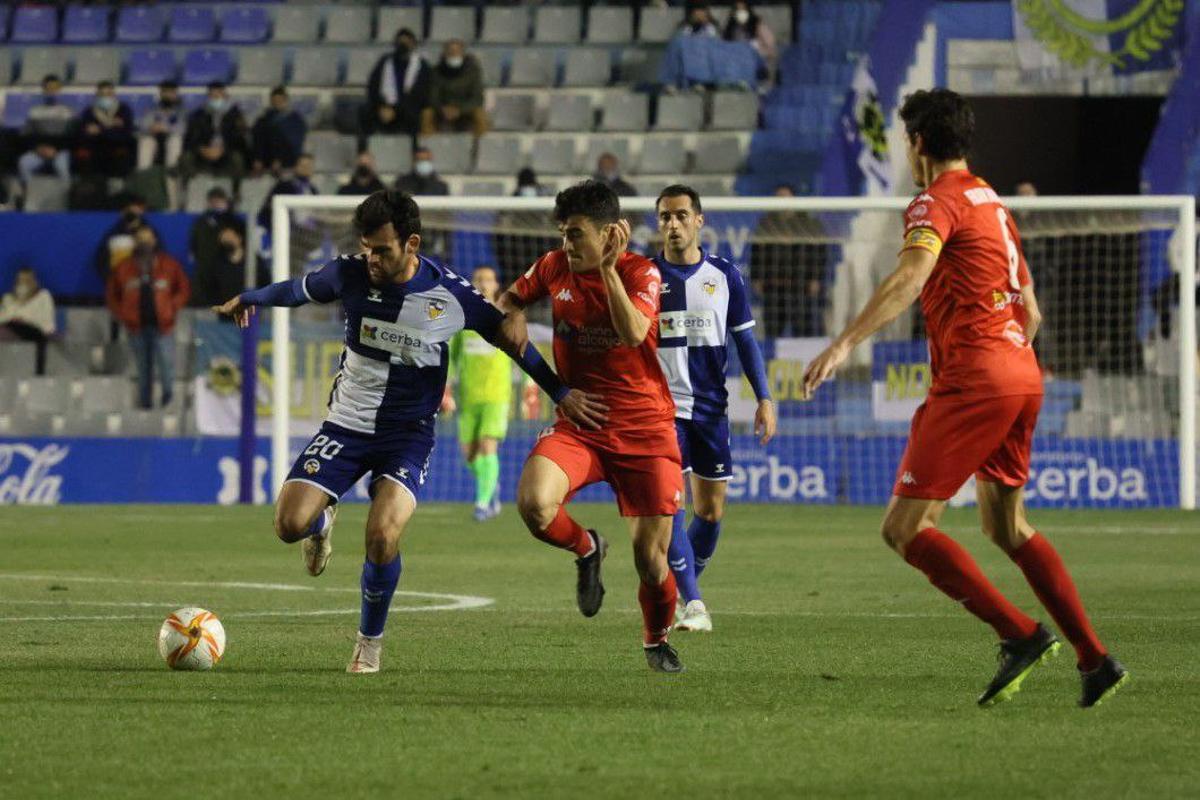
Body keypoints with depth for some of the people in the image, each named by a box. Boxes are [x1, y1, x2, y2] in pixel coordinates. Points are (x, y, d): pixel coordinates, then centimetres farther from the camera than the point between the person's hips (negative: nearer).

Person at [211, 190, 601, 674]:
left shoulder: (451, 296, -14)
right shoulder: (350, 275, -9)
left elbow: (508, 337, 1)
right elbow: (299, 290, 12)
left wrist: (560, 391, 0)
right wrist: (249, 299, 29)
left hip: (408, 434, -2)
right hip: (346, 425, 2)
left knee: (383, 535, -25)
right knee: (290, 525, -14)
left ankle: (370, 642, 0)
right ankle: (324, 521, 27)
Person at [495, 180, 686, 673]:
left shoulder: (641, 272, -9)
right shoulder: (555, 268, 3)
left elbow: (634, 333, -27)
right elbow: (512, 299, 23)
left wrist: (608, 267, -29)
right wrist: (513, 316, 1)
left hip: (644, 430, -3)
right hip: (578, 424, 3)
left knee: (650, 555, -3)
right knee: (534, 503, -28)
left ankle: (657, 641, 29)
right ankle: (586, 550, 8)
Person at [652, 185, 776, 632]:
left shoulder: (724, 275, 4)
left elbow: (745, 340, 8)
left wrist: (764, 399, 2)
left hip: (711, 407, 2)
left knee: (711, 510, 5)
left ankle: (683, 588, 25)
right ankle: (693, 603, -18)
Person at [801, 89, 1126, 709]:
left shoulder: (938, 202, -6)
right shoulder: (992, 204, 21)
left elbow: (911, 276, -26)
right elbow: (1030, 312, 25)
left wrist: (843, 344, -35)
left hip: (972, 377, -9)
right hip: (1022, 377, 9)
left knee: (904, 528, -8)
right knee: (1006, 527, 21)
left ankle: (1019, 635, -16)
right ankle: (1094, 659, 17)